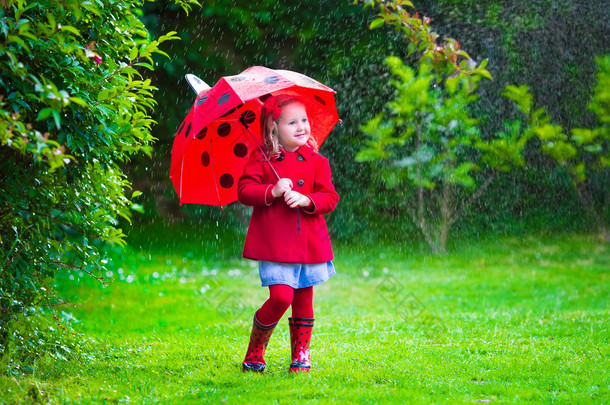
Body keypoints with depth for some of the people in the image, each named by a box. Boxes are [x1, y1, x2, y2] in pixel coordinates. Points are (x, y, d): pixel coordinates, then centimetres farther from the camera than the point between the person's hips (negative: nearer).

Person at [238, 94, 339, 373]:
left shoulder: (316, 161, 6)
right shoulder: (261, 159, 1)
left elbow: (330, 198, 3)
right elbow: (244, 190, -5)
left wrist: (306, 200, -16)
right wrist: (273, 191, -19)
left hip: (309, 243, 3)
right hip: (274, 243, -3)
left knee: (303, 302, 7)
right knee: (281, 296, -14)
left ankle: (300, 356, 21)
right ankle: (255, 349, 6)